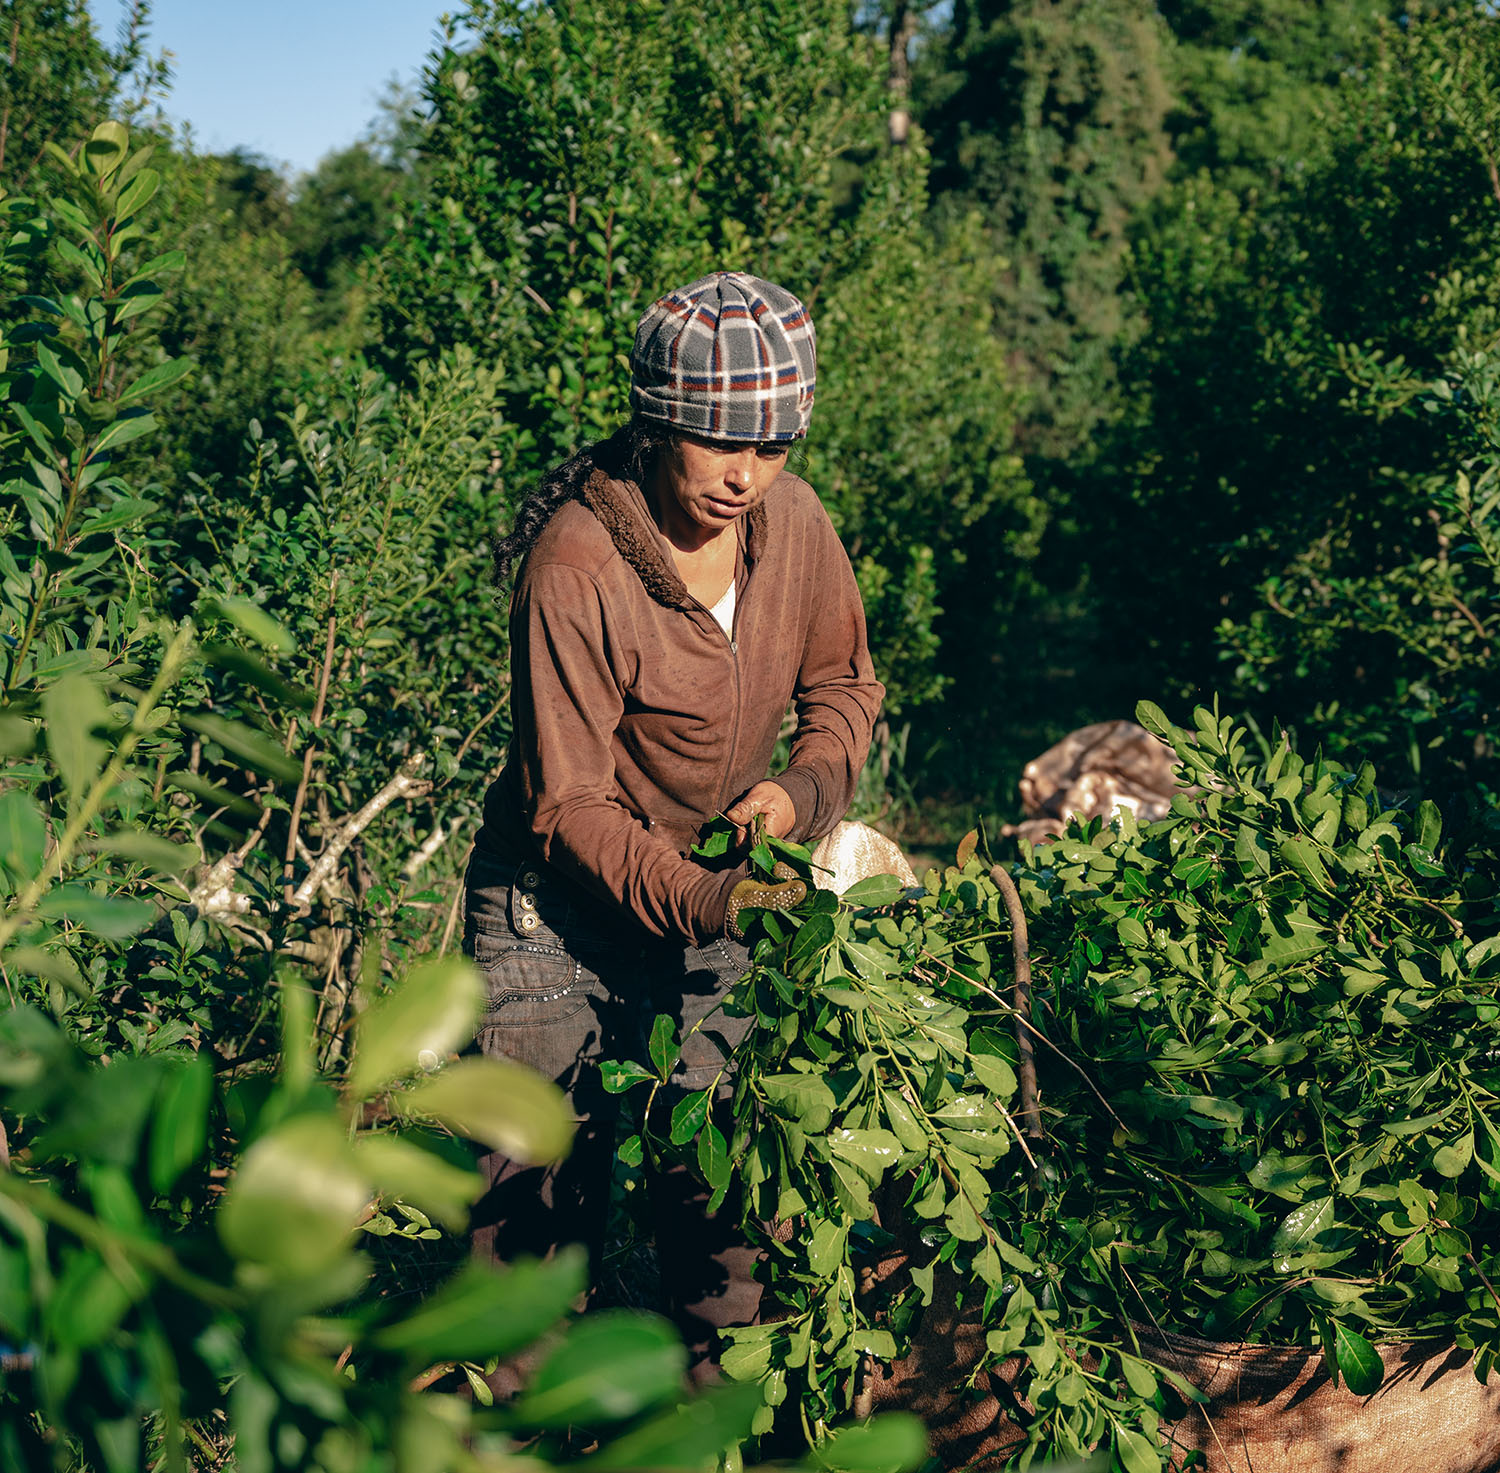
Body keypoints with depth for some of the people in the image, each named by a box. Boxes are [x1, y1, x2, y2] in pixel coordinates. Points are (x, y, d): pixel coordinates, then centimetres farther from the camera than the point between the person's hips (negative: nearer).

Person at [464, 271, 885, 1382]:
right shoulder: (576, 562, -24)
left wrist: (804, 788, -13)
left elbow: (845, 686, 7)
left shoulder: (793, 521, -8)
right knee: (548, 1193, 5)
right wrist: (696, 900, -35)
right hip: (559, 914, -4)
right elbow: (569, 803, -21)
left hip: (712, 894, 4)